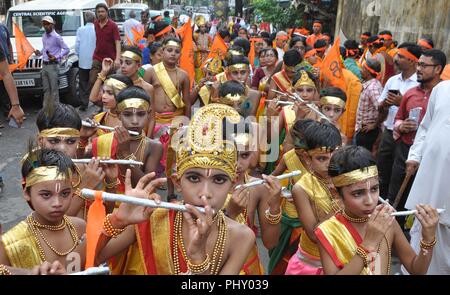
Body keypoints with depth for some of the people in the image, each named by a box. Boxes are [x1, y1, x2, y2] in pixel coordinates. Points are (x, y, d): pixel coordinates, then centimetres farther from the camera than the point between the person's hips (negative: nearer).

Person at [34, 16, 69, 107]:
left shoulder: (57, 37, -8)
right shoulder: (44, 36, 15)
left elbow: (66, 49, -10)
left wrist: (56, 57, -20)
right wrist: (40, 52, 7)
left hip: (53, 65, -7)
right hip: (44, 65, 7)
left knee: (54, 88, -5)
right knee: (46, 89, 12)